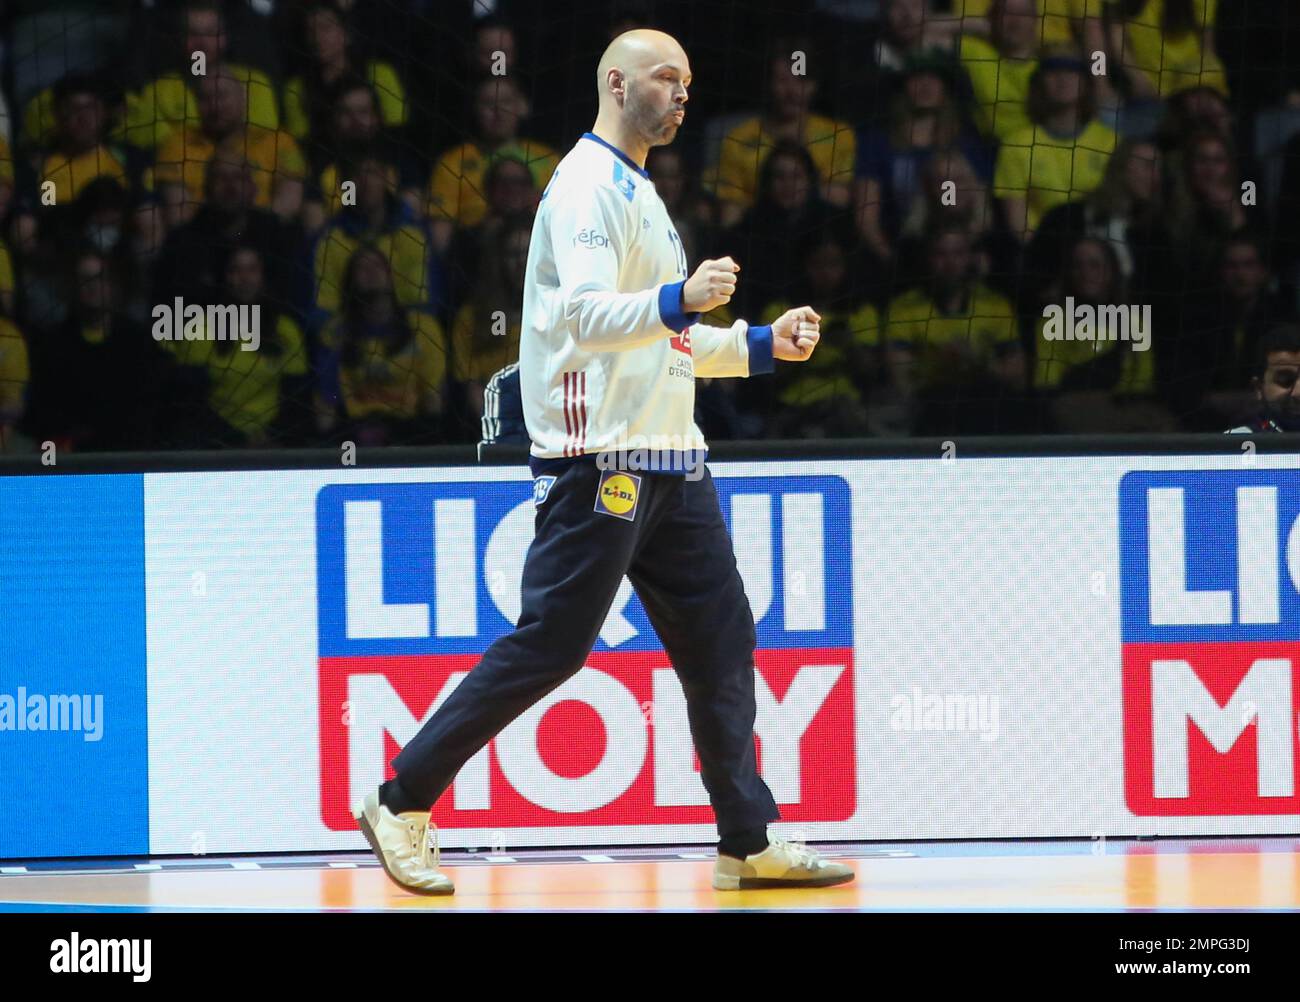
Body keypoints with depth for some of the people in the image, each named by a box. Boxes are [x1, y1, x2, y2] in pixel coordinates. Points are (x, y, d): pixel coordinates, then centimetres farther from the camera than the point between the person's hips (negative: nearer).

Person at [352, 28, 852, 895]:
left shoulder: (639, 193, 21)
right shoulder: (589, 185, -10)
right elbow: (584, 314, -24)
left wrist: (761, 344, 18)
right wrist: (678, 302, -39)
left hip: (667, 462, 10)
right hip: (600, 457, -9)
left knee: (720, 642, 4)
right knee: (548, 646, -9)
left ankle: (748, 845, 6)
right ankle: (402, 806, 0)